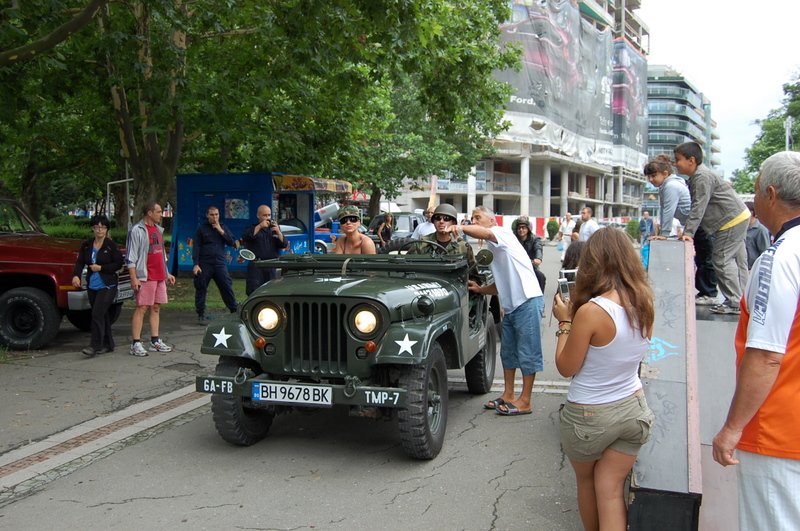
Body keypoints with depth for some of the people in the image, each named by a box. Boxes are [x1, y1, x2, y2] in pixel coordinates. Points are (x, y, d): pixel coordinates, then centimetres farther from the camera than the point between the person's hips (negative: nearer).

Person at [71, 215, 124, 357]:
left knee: (97, 314, -14)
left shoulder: (111, 245, -5)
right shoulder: (86, 245, 8)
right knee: (103, 315, 11)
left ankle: (95, 346, -12)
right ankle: (107, 345, 20)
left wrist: (101, 268, -14)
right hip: (92, 286, 5)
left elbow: (118, 264, -7)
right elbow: (80, 262, 2)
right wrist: (76, 275, -16)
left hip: (107, 286, -5)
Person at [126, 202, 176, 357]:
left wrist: (167, 273, 22)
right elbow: (131, 257, -12)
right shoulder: (137, 230, -8)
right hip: (145, 277, -8)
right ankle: (136, 344, -5)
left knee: (156, 308, 9)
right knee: (141, 308, -7)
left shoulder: (158, 229, 17)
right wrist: (134, 278, -17)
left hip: (160, 276, 8)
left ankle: (155, 341, 15)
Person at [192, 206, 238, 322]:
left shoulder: (223, 227, 12)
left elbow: (231, 242, 3)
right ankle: (201, 314, 10)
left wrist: (221, 231, -8)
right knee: (201, 289, 1)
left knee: (227, 287, 0)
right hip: (204, 264, -2)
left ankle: (234, 311, 8)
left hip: (220, 263, 2)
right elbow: (196, 247, -1)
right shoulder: (201, 228, 2)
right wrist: (196, 264, -9)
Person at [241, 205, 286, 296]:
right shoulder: (252, 228, 8)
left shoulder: (275, 228, 17)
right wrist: (259, 226, -17)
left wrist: (278, 231, -10)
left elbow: (284, 245, 7)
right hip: (256, 267, -3)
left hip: (272, 267, 4)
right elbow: (245, 238, -14)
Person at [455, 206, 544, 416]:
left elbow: (485, 233, -31)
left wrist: (461, 228, -43)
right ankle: (508, 396, 25)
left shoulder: (502, 232, -5)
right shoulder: (490, 250, 20)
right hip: (511, 306, 10)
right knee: (507, 351, 15)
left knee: (527, 353, -2)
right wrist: (479, 289, 8)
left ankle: (525, 402, 3)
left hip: (528, 302, -10)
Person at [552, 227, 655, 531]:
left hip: (589, 416, -5)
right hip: (633, 408, 5)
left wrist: (565, 322, -4)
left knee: (586, 482, 21)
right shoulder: (644, 306, -5)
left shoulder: (591, 312, -25)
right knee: (611, 491, 11)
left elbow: (566, 367, -15)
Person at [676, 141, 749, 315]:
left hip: (732, 220, -11)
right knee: (737, 260, 13)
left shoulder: (702, 177, -20)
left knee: (722, 259, -9)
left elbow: (698, 208, -26)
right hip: (738, 218, 11)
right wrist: (688, 231, 15)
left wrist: (688, 233, -28)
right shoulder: (696, 176, 12)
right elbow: (696, 207, 16)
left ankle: (734, 303, -6)